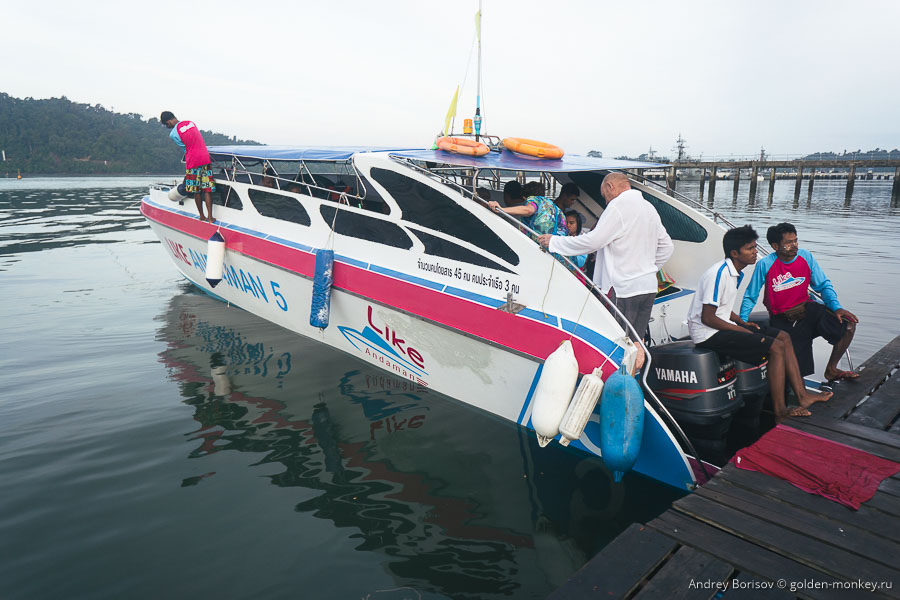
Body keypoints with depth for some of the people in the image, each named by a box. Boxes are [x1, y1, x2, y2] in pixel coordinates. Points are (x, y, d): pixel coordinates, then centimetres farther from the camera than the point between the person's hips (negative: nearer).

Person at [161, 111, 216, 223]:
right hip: (205, 159, 4)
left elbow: (185, 148, 3)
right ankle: (210, 217, -2)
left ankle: (202, 216, 15)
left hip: (192, 161, -4)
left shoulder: (173, 134, -3)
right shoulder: (191, 123, 13)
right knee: (207, 190, 2)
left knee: (196, 191, 9)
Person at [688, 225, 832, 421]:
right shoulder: (719, 274, -21)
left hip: (723, 326, 10)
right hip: (708, 334, -10)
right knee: (776, 347, -16)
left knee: (784, 337, 8)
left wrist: (743, 323, 6)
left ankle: (802, 395, 11)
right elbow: (707, 318, -23)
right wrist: (742, 330, -15)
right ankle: (780, 412, -9)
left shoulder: (735, 273, 12)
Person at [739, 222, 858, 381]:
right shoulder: (765, 265, -14)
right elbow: (750, 297, -6)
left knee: (848, 325, -12)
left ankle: (831, 369, 9)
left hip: (808, 310, 5)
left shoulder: (806, 256, -3)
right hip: (783, 320, -4)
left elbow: (824, 285, 5)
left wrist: (836, 307, -10)